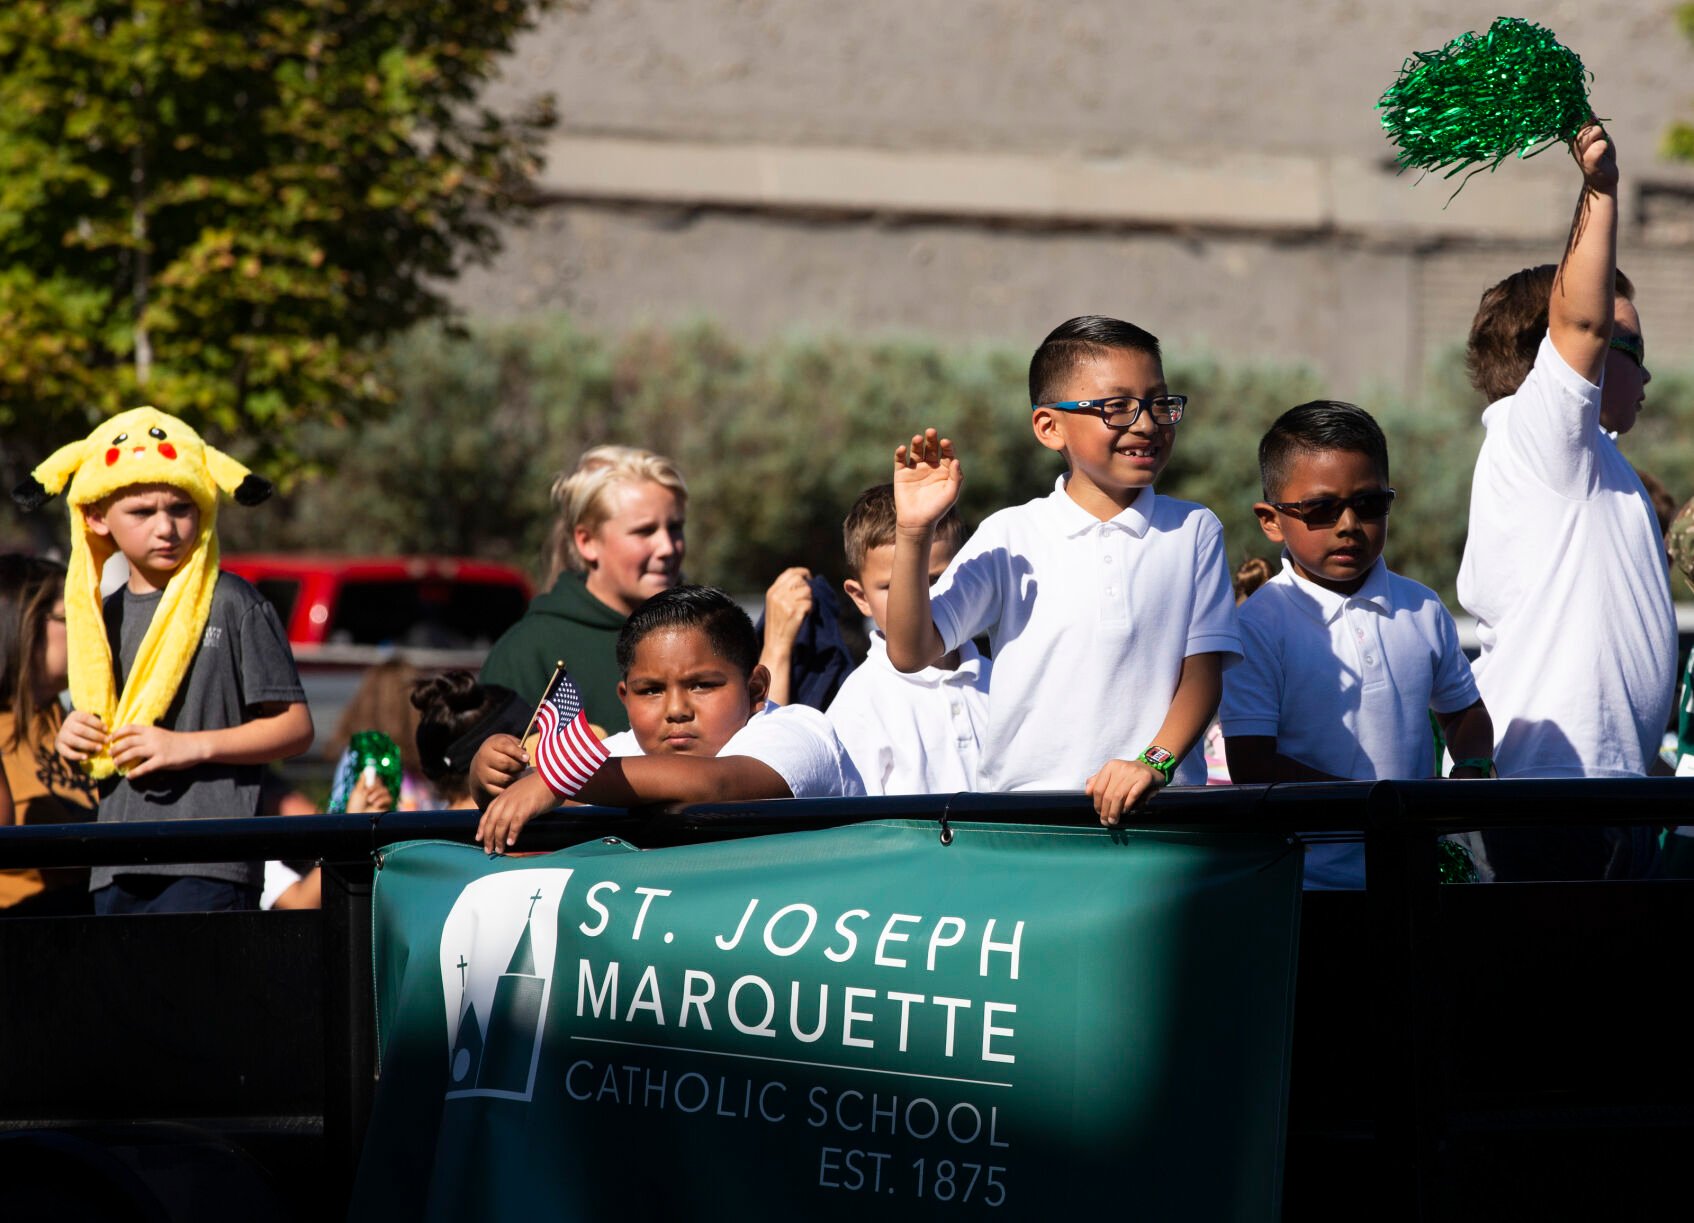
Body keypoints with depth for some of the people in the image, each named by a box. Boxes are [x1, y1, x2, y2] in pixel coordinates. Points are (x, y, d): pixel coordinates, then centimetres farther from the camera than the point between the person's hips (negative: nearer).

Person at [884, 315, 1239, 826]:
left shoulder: (1193, 531, 11)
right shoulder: (1010, 537, 8)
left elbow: (1203, 670, 6)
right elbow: (911, 652, 3)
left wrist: (1155, 763, -11)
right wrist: (914, 534, -9)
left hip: (1158, 806, 0)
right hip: (1022, 797, 0)